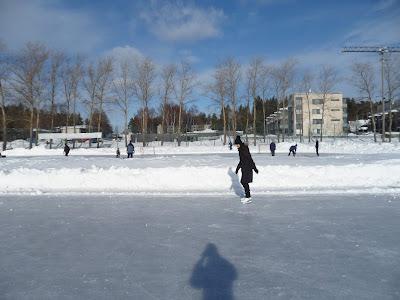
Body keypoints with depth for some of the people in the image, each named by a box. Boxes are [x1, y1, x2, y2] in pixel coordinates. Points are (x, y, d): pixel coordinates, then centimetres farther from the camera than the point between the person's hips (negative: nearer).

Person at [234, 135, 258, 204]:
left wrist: (254, 167, -21)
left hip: (247, 168, -10)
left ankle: (248, 197, -1)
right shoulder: (241, 149, 12)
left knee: (244, 182, -7)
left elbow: (250, 159, -20)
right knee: (243, 182, 13)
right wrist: (238, 168, 27)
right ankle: (248, 196, 21)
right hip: (244, 168, 10)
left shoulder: (244, 149, -17)